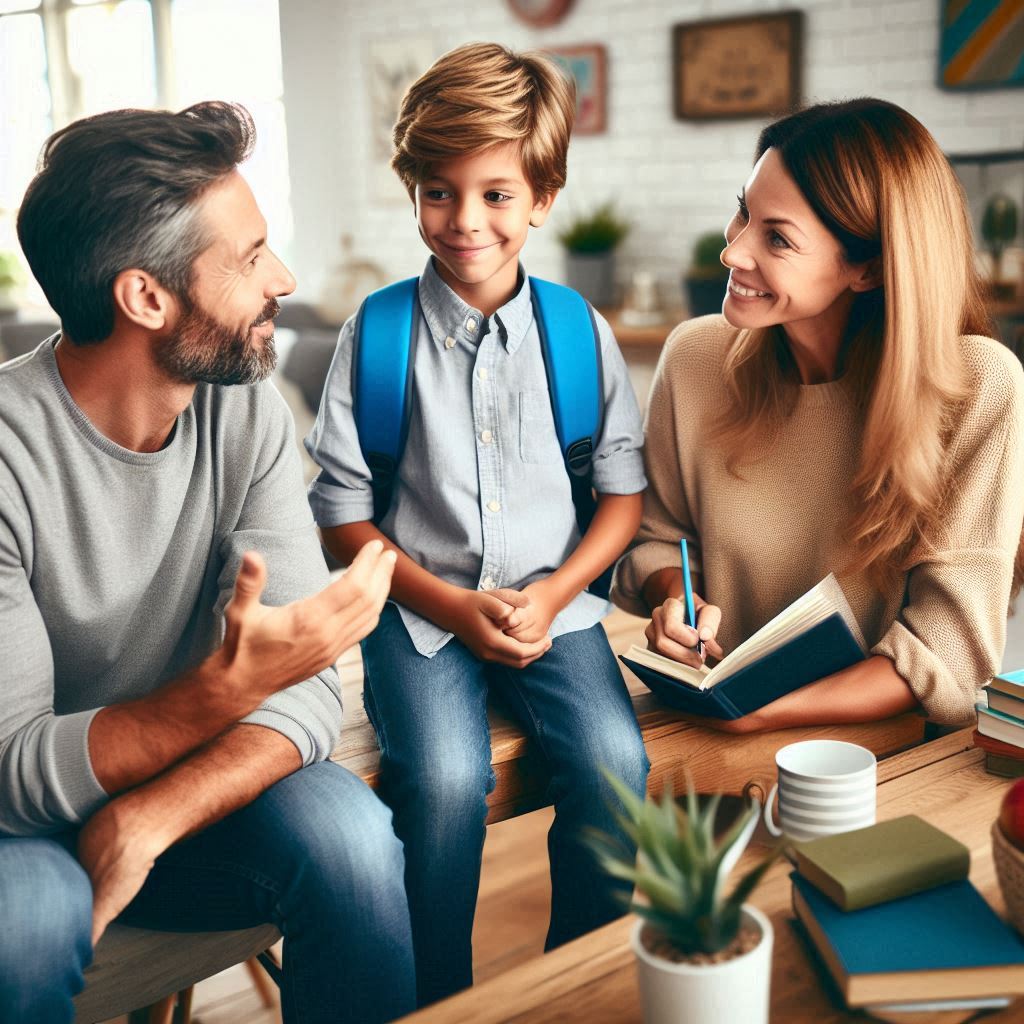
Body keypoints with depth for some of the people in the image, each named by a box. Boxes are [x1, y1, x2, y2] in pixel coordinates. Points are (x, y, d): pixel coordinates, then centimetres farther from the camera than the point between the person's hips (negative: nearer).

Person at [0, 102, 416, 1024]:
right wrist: (229, 686, -36)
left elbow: (309, 689, -13)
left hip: (191, 791, 3)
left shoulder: (247, 414, -8)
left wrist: (148, 822, -29)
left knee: (348, 830, -24)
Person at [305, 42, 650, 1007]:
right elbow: (342, 509, 0)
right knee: (445, 779, -26)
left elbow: (625, 489, 6)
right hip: (419, 603, -1)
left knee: (614, 762, -21)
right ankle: (438, 996, 2)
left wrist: (551, 595, -8)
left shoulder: (579, 331, 1)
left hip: (550, 598, 2)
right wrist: (453, 606, -11)